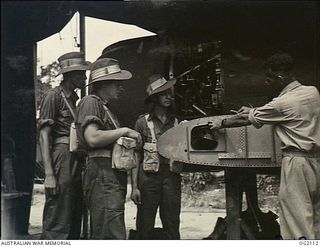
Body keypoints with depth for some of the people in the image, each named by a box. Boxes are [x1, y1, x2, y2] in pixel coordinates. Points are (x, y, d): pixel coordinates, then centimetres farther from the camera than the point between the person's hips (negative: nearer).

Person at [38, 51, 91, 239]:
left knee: (74, 223, 12)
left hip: (76, 162, 9)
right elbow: (44, 135, -12)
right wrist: (49, 174, -20)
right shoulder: (54, 96, -5)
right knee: (57, 225, -9)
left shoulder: (74, 99, 19)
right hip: (62, 159, -8)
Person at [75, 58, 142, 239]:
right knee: (114, 237, -15)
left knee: (101, 235, 13)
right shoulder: (90, 102, -5)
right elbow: (93, 138, -19)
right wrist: (124, 131, -10)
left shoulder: (106, 108, 25)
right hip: (102, 176, -10)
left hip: (114, 176, 10)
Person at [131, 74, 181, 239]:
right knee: (145, 228, 2)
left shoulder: (178, 123, 11)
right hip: (149, 178, -2)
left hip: (172, 178, 3)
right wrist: (134, 187, -6)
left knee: (172, 228, 5)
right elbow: (136, 156, 0)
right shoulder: (143, 122, 2)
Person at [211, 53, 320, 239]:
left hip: (297, 161, -7)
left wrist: (222, 124, 14)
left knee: (298, 216, -4)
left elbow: (247, 120, -2)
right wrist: (254, 111, 21)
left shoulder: (281, 103, -13)